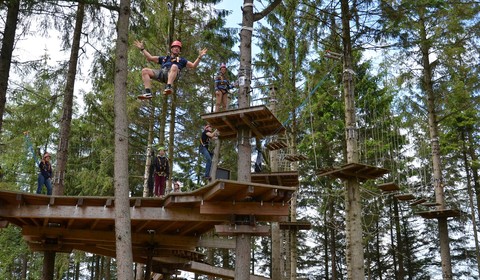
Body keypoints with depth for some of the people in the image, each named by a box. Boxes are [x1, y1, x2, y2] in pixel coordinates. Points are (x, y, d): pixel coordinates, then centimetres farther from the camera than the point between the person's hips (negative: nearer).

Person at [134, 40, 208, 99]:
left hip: (171, 74, -3)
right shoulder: (164, 58, 39)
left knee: (174, 66, -38)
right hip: (161, 72, 3)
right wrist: (142, 49, 33)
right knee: (145, 71, -19)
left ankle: (168, 87, -57)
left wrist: (199, 57, 9)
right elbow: (150, 58, 37)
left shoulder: (181, 60, 33)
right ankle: (148, 93, -34)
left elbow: (193, 65, 22)